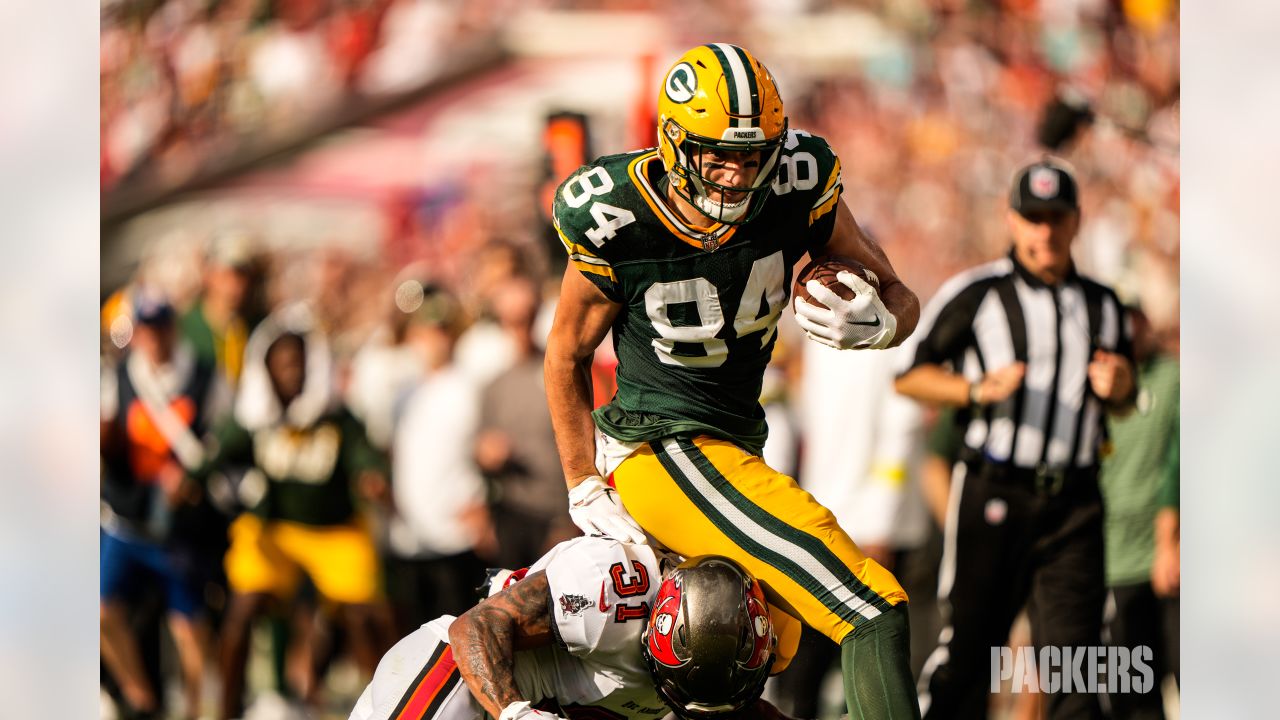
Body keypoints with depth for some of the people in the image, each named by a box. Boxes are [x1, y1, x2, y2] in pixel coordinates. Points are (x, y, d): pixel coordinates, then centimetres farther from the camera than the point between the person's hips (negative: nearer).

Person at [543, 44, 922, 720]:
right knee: (872, 611, -20)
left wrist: (876, 324, -25)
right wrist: (585, 489, 0)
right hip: (661, 451, -7)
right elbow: (567, 357, -3)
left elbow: (899, 297, -1)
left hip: (732, 447, 7)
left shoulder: (798, 189, -11)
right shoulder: (616, 225, -20)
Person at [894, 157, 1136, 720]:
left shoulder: (1102, 306, 16)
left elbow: (1122, 403, 25)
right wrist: (979, 389, -14)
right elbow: (908, 374, 2)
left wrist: (1118, 388, 1)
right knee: (968, 645, -3)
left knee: (1075, 646, -5)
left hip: (1074, 502, 3)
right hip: (994, 496, -3)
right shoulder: (976, 293, 1)